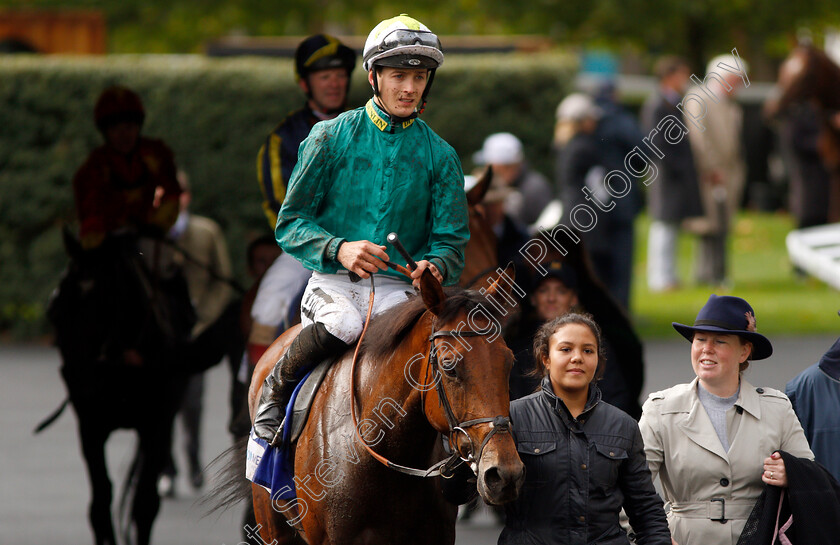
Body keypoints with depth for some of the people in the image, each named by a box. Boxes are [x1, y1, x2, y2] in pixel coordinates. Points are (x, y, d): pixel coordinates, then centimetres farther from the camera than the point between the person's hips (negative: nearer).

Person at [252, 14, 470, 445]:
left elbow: (451, 242, 7)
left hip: (399, 288, 1)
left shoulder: (439, 156, 9)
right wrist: (338, 249, -18)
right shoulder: (331, 138, 3)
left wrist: (434, 267, -19)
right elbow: (290, 224, 2)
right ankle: (277, 389, -9)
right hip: (333, 281, -1)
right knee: (342, 323, -37)